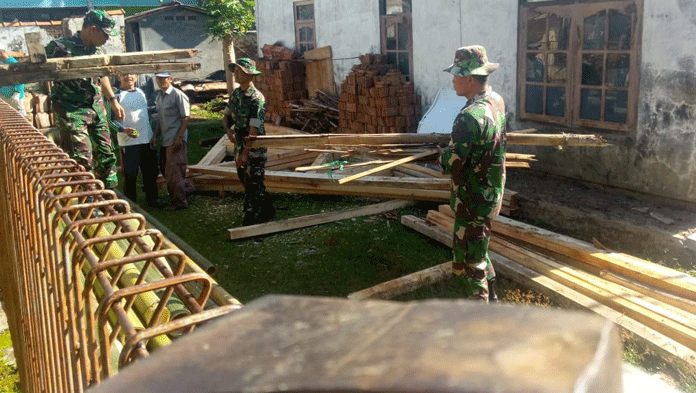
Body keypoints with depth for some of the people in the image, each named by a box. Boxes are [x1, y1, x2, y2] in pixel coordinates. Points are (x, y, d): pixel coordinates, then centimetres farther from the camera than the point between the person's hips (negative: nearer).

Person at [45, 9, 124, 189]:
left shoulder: (99, 50, 7)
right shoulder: (61, 47, -14)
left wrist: (113, 100, 22)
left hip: (97, 108, 7)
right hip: (71, 111, -7)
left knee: (105, 153, 11)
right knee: (82, 160, -9)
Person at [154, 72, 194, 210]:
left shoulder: (177, 95, -11)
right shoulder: (159, 96, 14)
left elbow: (186, 117, -14)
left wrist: (179, 138, -19)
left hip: (175, 139, -8)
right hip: (165, 139, 8)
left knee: (174, 171, -4)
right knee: (166, 171, 13)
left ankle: (178, 201, 6)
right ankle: (187, 188, 31)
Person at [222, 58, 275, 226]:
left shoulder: (256, 98, -17)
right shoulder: (235, 94, 7)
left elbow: (254, 128, -20)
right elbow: (226, 116, 17)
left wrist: (246, 153, -21)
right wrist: (228, 130, -5)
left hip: (254, 148, -8)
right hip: (239, 145, 8)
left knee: (252, 185, -3)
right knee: (245, 179, 17)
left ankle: (250, 222, 5)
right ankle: (267, 211, 33)